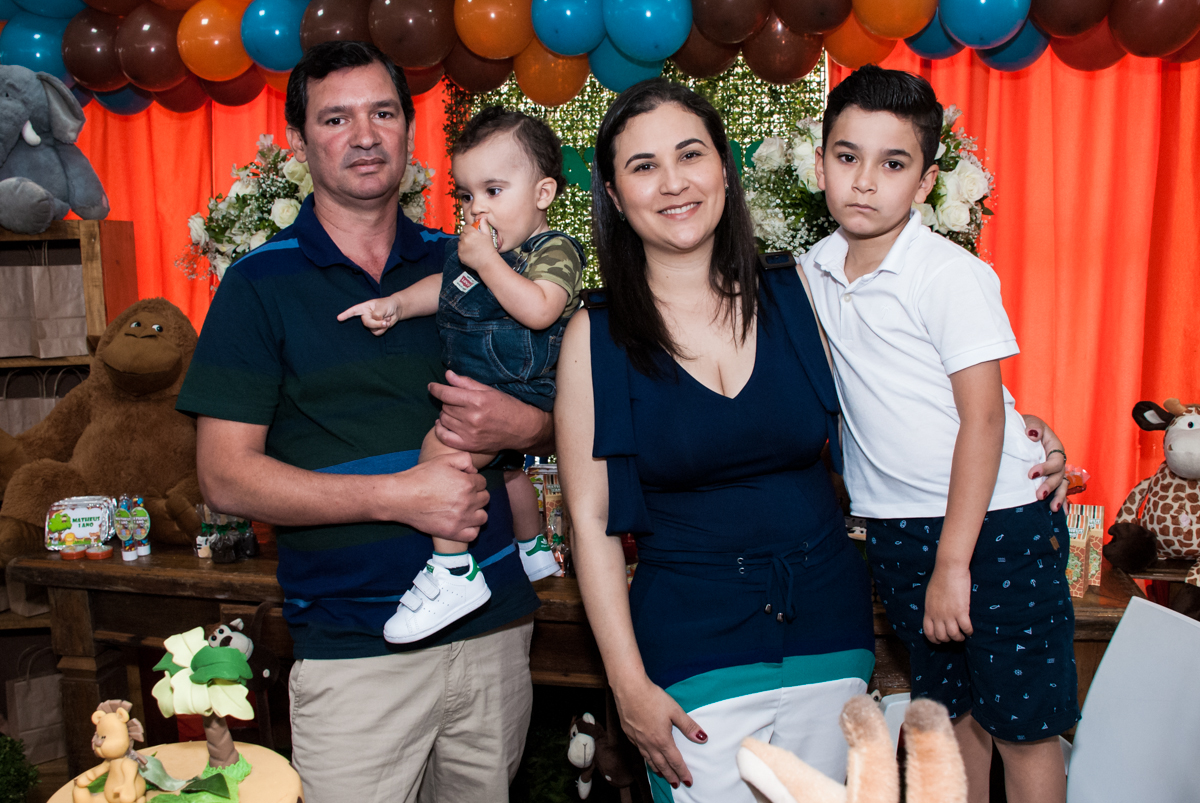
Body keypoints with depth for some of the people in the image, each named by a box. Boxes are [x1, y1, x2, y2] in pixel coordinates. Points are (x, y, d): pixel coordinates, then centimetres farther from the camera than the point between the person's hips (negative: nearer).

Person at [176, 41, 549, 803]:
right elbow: (226, 476, -8)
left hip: (496, 626, 4)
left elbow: (565, 419, 12)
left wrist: (522, 426, -12)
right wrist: (399, 494, -17)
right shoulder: (260, 283, -2)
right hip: (354, 650, -3)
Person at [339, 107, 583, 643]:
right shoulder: (477, 245, 8)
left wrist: (486, 261, -27)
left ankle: (454, 573, -22)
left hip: (516, 394, -10)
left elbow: (537, 309, -34)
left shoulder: (555, 251, -17)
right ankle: (533, 552, 55)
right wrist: (395, 303, -1)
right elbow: (444, 286, 16)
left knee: (441, 449, -29)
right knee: (506, 467, 29)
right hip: (480, 390, 10)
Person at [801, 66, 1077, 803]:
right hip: (895, 528, 5)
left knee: (1022, 725, 6)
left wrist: (953, 563, -16)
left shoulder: (951, 275, -15)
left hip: (994, 520, -5)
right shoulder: (817, 271, 1)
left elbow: (982, 418, -16)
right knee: (952, 714, 18)